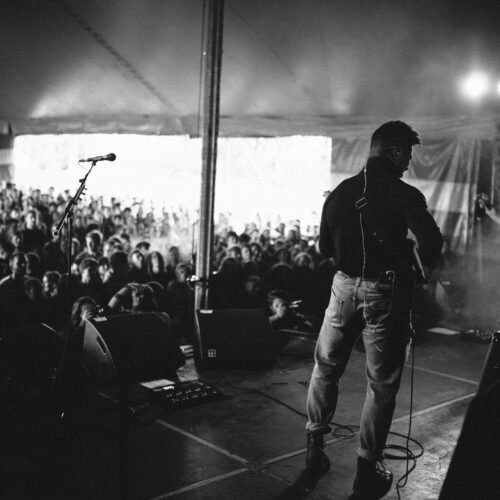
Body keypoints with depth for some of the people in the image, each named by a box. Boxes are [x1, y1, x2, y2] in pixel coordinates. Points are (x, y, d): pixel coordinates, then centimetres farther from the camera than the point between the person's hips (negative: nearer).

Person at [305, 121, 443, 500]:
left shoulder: (340, 192, 5)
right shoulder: (404, 195, -9)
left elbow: (325, 248, 9)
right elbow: (432, 243, -16)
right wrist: (420, 263, 4)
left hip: (344, 286, 4)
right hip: (385, 292, -4)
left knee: (326, 368, 19)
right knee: (382, 383, 6)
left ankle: (315, 447, 27)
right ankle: (368, 468, 11)